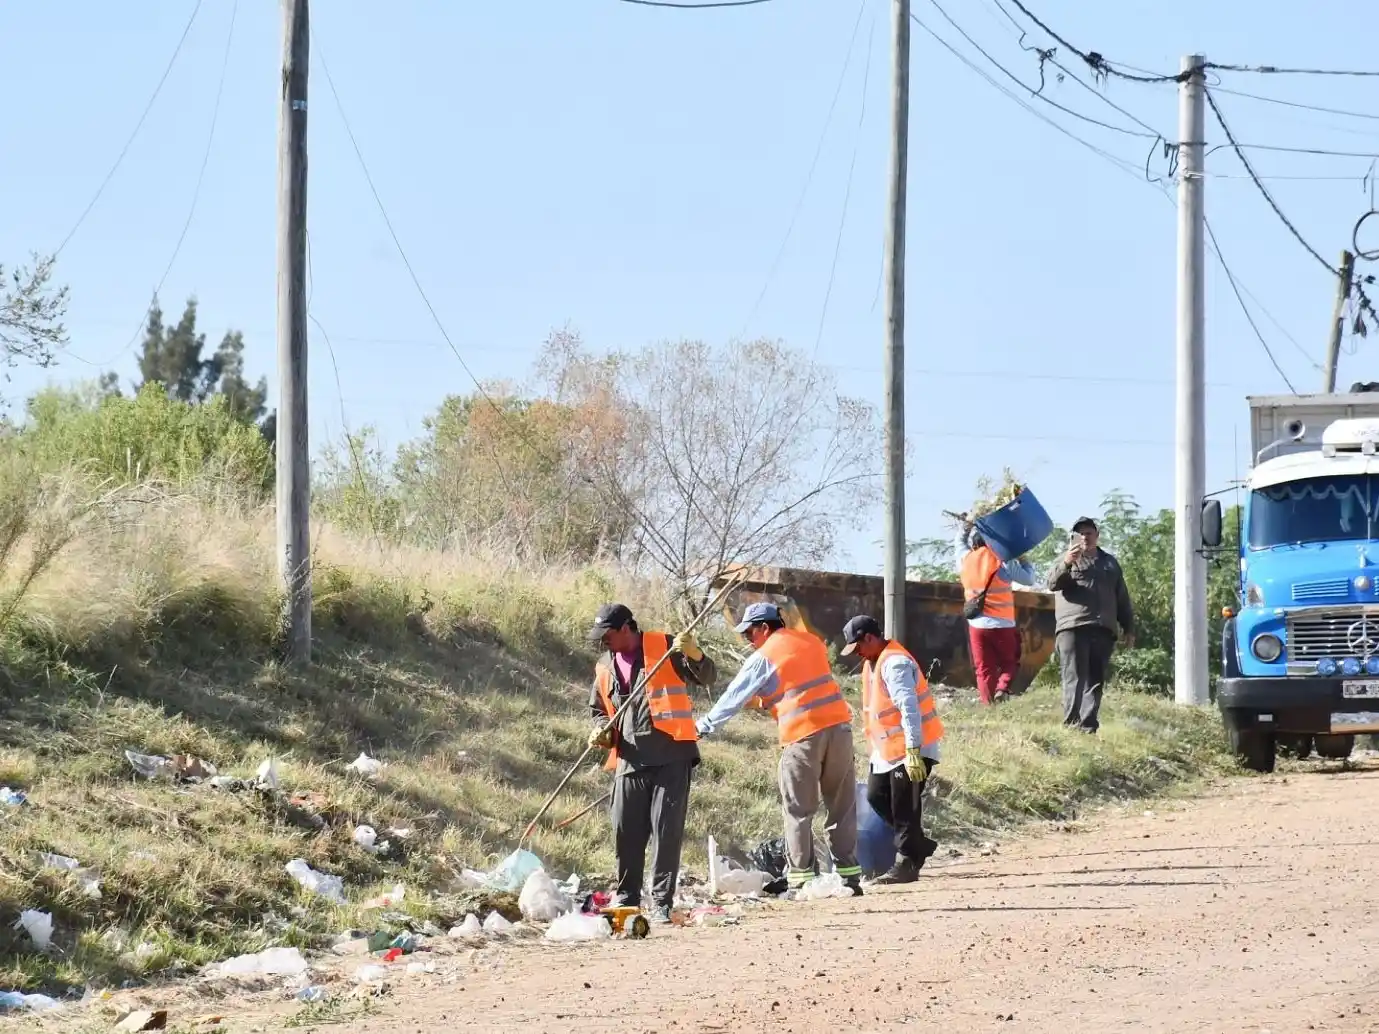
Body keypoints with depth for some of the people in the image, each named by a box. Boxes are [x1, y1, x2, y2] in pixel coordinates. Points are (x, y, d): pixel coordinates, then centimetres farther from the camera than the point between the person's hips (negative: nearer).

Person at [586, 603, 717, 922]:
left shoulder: (664, 647, 1)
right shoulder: (605, 667, 17)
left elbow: (707, 678, -2)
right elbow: (599, 710, 28)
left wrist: (694, 655, -23)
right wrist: (602, 730, 6)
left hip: (671, 755, -5)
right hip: (630, 760, 5)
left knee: (667, 829, -6)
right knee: (626, 833, 5)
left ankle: (662, 902, -1)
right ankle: (627, 900, 18)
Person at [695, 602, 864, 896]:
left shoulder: (763, 658, -1)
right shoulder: (812, 642, 15)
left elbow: (734, 697, 2)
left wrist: (704, 728, 11)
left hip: (802, 735, -5)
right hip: (838, 726, 5)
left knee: (798, 811, 2)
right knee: (842, 806, 9)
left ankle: (799, 879, 0)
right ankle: (849, 875, 9)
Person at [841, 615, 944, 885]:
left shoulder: (895, 663, -21)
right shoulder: (872, 663, 12)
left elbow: (909, 708, -27)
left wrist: (912, 751, -31)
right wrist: (875, 744, 24)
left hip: (911, 750, -10)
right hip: (887, 749, 10)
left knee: (904, 807, -6)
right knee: (876, 797, 12)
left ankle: (907, 864, 2)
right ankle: (918, 845, 22)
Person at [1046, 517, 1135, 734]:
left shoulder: (1110, 563, 23)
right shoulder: (1068, 560, 12)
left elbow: (1122, 599, 25)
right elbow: (1053, 583, -7)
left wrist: (1128, 629, 18)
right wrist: (1066, 564, -25)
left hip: (1102, 630, 4)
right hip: (1072, 628, -4)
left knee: (1096, 681, 0)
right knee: (1075, 680, -11)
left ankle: (1088, 726, -1)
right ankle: (1071, 724, -15)